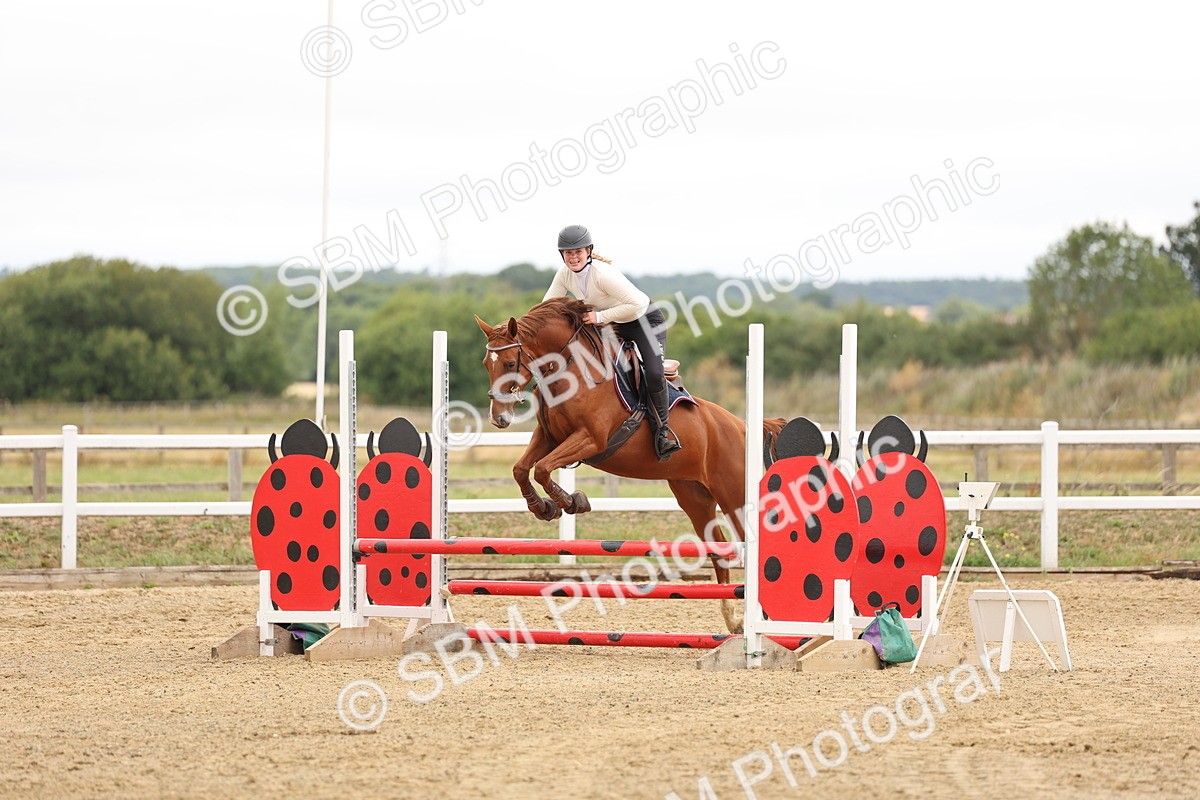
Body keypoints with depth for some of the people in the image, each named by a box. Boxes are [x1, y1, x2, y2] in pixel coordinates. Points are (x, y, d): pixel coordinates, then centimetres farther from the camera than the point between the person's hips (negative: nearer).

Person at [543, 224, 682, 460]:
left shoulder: (603, 274, -32)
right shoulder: (565, 274, -10)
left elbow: (636, 304, -37)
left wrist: (600, 317, -35)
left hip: (645, 319, -8)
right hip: (614, 325, 8)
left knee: (653, 374, -24)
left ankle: (662, 431, -6)